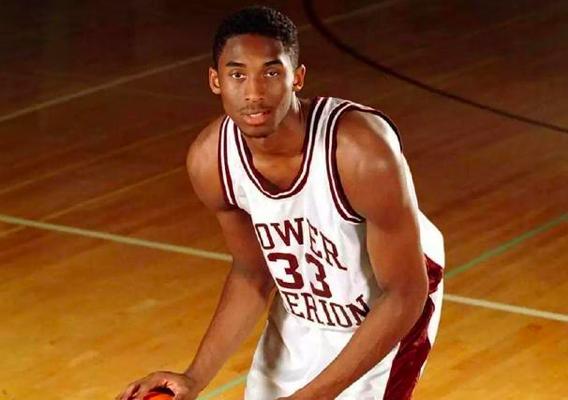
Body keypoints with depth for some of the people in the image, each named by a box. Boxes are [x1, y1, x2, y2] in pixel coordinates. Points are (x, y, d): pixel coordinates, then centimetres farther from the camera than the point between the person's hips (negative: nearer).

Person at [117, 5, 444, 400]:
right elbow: (252, 275, -2)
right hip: (300, 317, 5)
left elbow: (405, 293, -27)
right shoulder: (211, 160, -20)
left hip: (387, 311, -5)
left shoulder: (362, 151, -36)